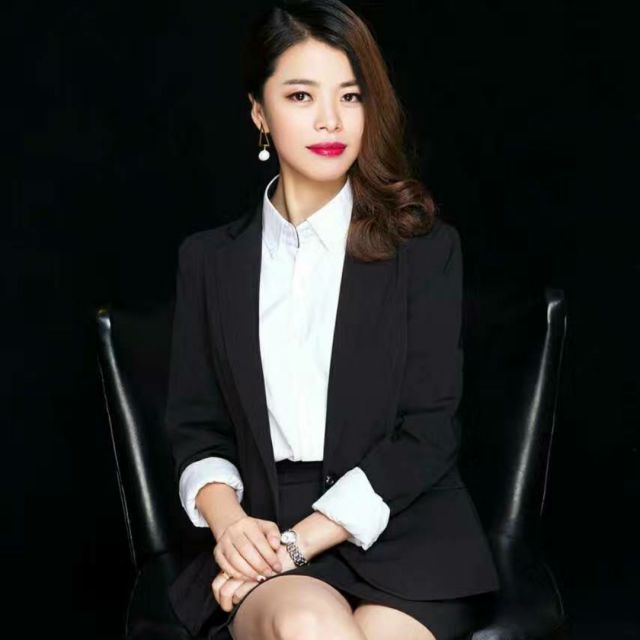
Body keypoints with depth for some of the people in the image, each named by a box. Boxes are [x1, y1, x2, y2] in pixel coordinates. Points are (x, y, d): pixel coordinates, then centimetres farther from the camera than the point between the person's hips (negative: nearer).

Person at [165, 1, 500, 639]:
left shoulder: (425, 246, 4)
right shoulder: (210, 259, 12)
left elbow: (428, 432, -2)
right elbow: (195, 427, 12)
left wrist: (299, 541, -11)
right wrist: (230, 520, -10)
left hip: (402, 531, 0)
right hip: (262, 533, 1)